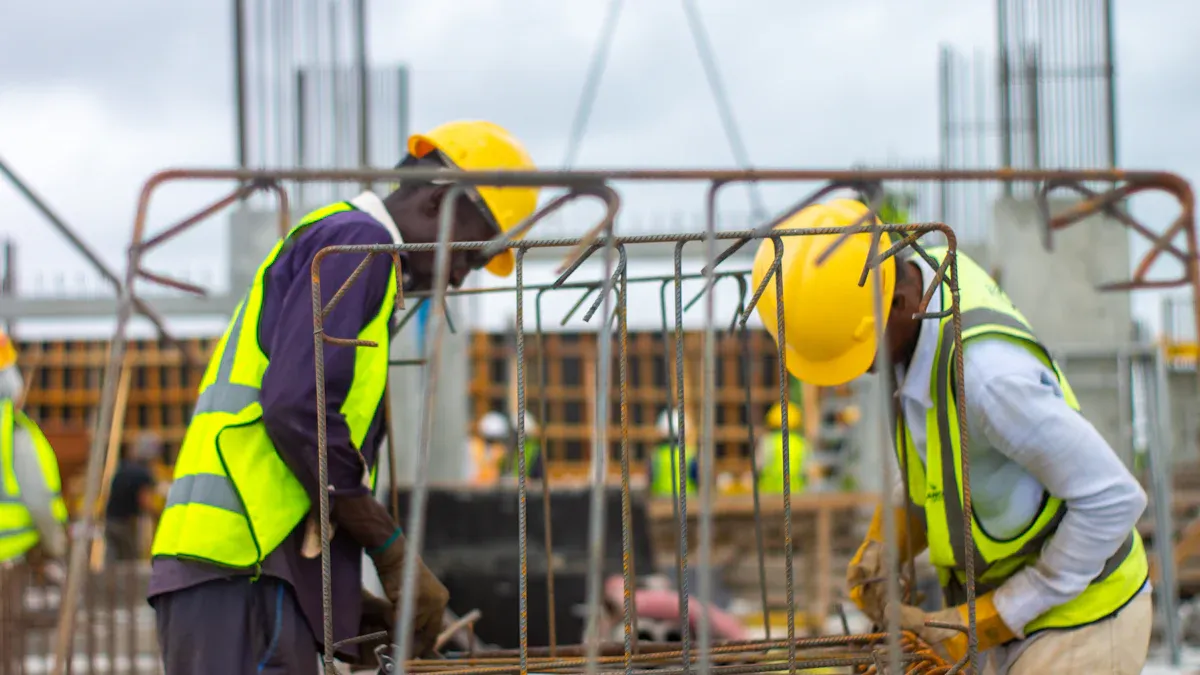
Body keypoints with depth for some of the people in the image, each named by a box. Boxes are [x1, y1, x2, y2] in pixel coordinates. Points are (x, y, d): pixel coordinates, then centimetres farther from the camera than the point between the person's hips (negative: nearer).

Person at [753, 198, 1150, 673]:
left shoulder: (988, 371, -35)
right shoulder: (930, 271, -6)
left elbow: (1114, 498, -28)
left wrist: (991, 617, -22)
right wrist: (888, 537, 0)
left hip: (1081, 621, -9)